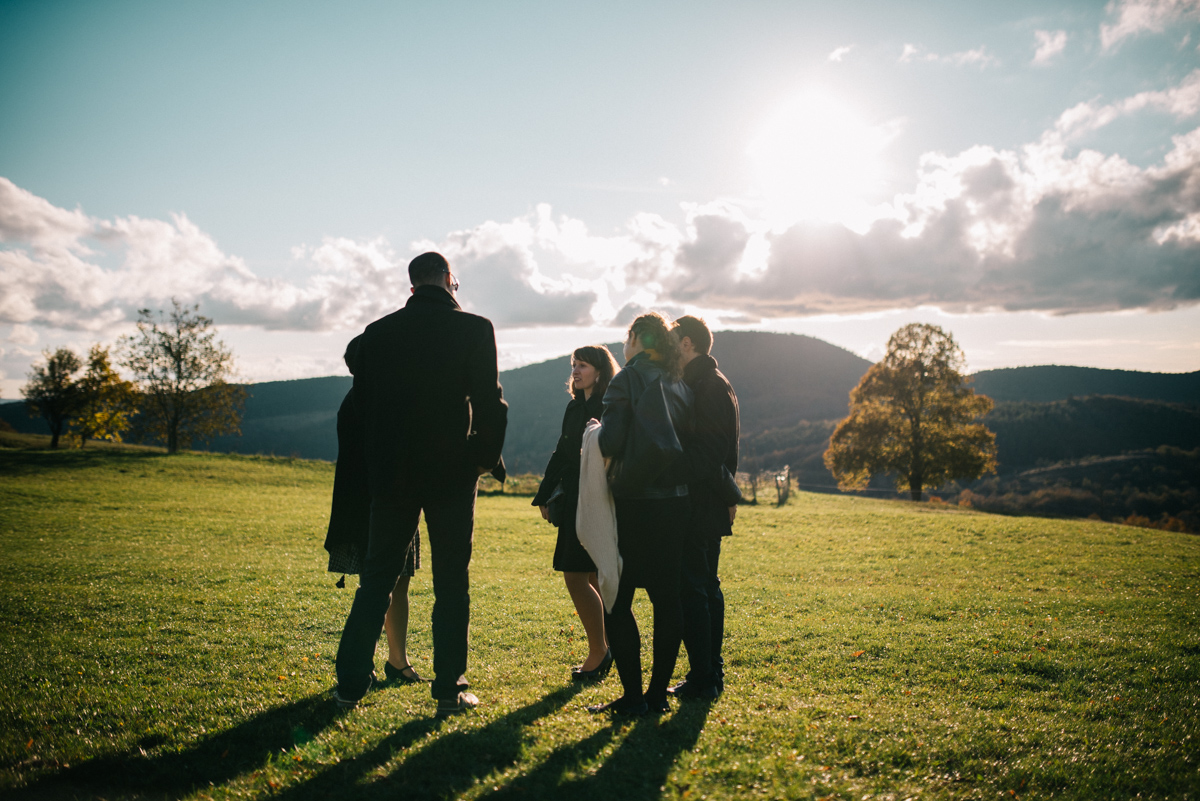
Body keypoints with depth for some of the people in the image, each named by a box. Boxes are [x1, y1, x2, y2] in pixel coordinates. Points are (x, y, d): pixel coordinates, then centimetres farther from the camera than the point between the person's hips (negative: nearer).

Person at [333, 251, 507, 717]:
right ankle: (449, 690, 10)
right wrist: (489, 457, 5)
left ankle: (351, 682, 17)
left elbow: (362, 403, 9)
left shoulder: (377, 333, 4)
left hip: (391, 473, 3)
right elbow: (490, 403, -11)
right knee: (452, 583, 6)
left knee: (376, 578, 13)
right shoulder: (474, 330, -7)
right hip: (451, 473, -3)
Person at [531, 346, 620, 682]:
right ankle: (601, 650, 24)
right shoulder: (575, 407, 15)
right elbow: (562, 454, 20)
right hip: (574, 500, 8)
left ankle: (598, 651, 5)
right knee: (589, 578, 13)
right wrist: (545, 497, 20)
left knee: (576, 577, -9)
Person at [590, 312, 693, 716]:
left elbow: (610, 443, -15)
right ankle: (659, 692, 15)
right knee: (667, 597, 9)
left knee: (617, 599, 2)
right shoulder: (680, 385, 11)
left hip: (636, 501, -6)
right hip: (676, 500, 6)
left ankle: (632, 696, 1)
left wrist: (598, 431, 5)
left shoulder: (628, 380, -8)